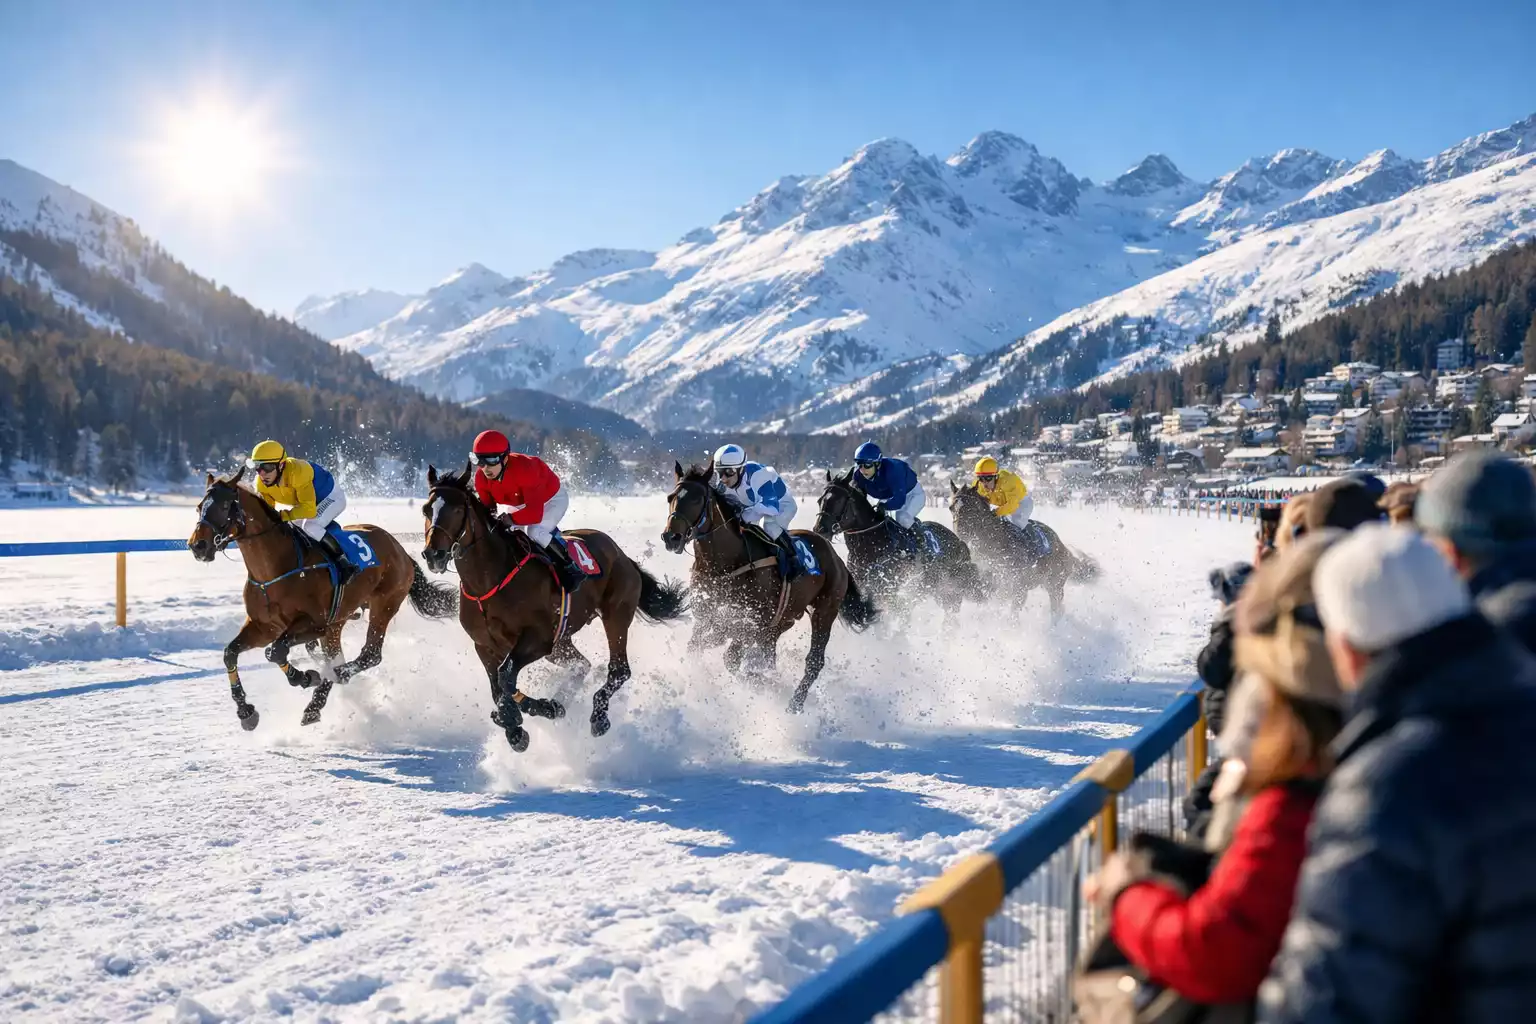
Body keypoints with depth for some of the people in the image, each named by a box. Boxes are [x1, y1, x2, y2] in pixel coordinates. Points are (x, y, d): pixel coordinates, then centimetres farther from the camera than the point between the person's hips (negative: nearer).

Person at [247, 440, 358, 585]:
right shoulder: (261, 483, -18)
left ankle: (343, 561, -22)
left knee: (309, 526, -30)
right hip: (304, 500, 8)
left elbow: (309, 509, -41)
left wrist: (282, 516, -47)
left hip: (332, 497, -8)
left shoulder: (297, 471, -40)